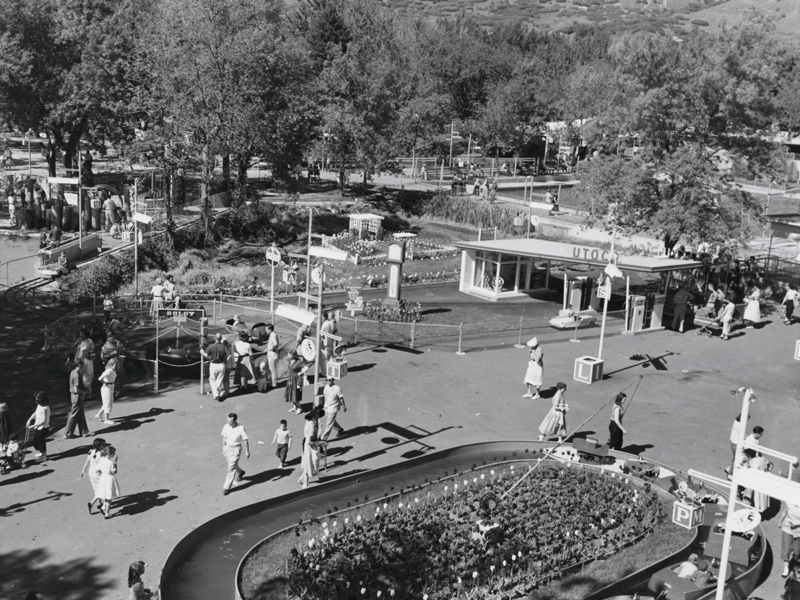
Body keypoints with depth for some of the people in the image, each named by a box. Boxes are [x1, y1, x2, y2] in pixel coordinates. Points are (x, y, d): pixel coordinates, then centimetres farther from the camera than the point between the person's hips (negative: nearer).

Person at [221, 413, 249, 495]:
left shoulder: (241, 428, -21)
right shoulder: (226, 426, -9)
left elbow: (245, 440, -12)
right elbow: (224, 437, 6)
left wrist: (247, 451, -7)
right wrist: (223, 448, 13)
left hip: (235, 449, -5)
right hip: (227, 447, 5)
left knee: (231, 468, -7)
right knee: (233, 465, 23)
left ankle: (227, 487, -2)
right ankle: (240, 472, 55)